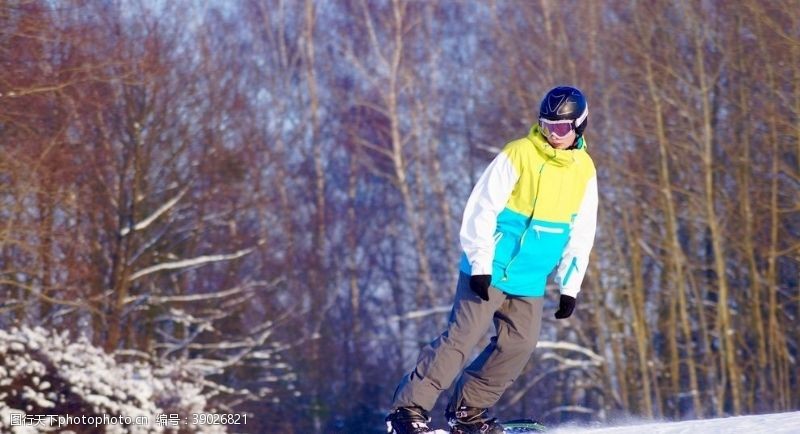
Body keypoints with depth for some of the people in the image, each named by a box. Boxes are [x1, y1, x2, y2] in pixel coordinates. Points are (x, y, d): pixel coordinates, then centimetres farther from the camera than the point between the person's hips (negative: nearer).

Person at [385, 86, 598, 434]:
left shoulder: (584, 171, 5)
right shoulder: (518, 155, -12)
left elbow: (580, 235, 12)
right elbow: (481, 211, -13)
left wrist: (569, 287, 7)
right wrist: (480, 265, -18)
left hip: (530, 281, 6)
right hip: (489, 271, -6)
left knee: (519, 345, 0)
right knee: (462, 337, -12)